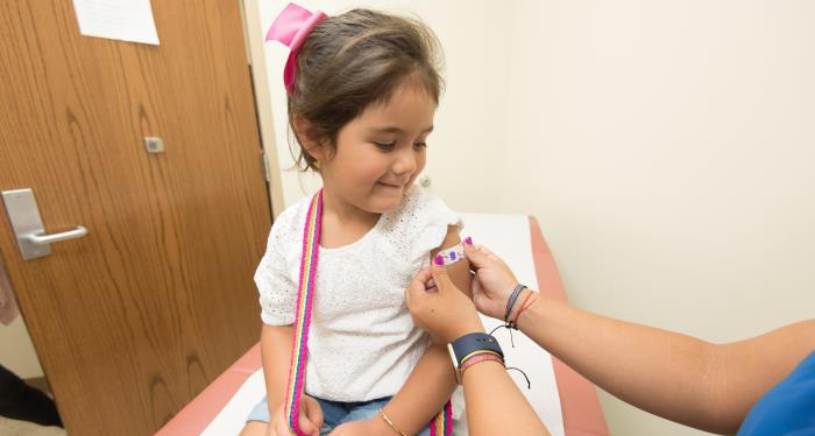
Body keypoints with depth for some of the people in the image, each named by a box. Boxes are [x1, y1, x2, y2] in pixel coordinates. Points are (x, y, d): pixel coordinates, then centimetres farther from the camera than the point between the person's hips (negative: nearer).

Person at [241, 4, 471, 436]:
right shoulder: (290, 231, -10)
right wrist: (282, 399, -10)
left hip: (400, 400, -2)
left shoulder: (430, 226, -20)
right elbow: (278, 323, 4)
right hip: (310, 397, 4)